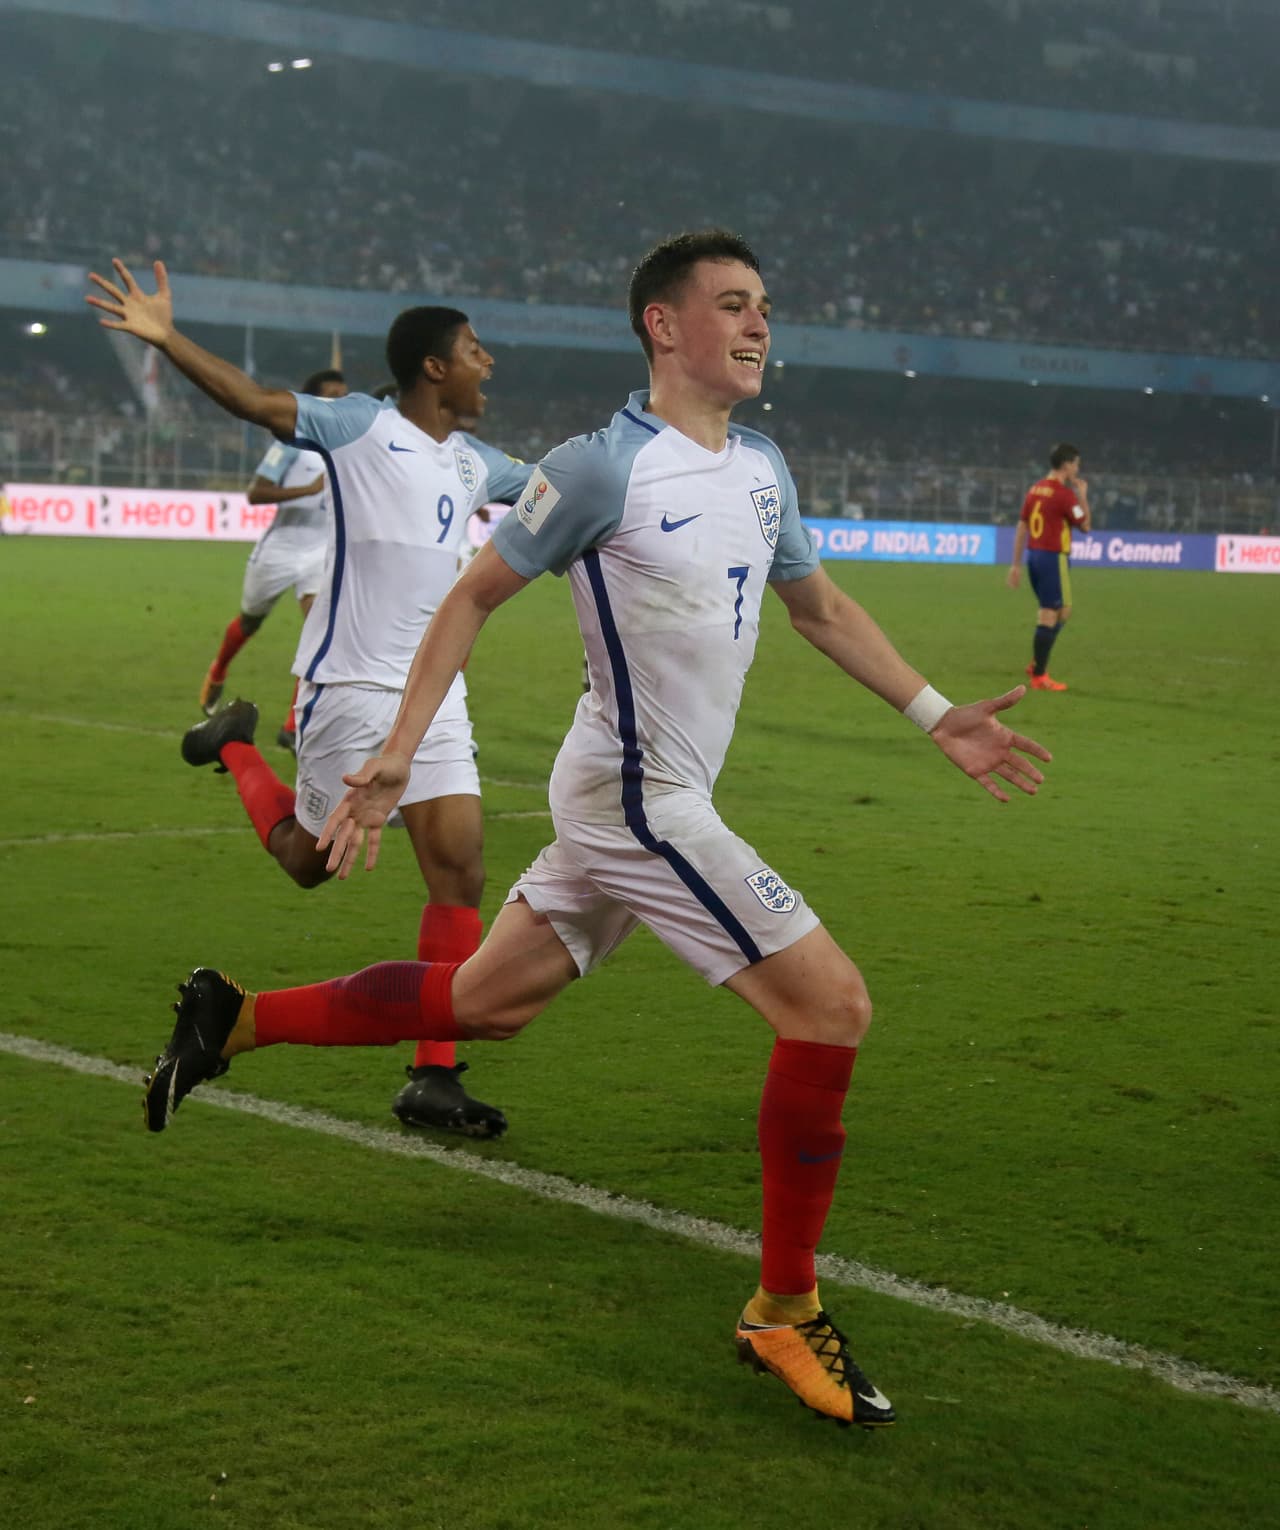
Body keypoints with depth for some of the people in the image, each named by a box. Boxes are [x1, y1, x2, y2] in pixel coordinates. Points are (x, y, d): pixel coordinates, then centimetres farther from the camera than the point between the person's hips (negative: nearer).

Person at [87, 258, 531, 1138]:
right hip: (351, 687, -6)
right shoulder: (362, 427, -6)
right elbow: (254, 401, -16)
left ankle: (434, 1075, -2)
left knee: (461, 874, -6)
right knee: (309, 858, 6)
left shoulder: (474, 463, 15)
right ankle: (237, 747, 36)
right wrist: (166, 339, -27)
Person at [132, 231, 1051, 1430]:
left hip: (641, 801, 9)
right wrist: (391, 764, -11)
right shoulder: (603, 468, -15)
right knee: (831, 1004, -11)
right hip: (636, 799, -9)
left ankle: (236, 1019, 27)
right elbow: (473, 600, -9)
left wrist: (936, 717, 16)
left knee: (486, 1000, 16)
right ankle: (785, 1312, 1)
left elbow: (821, 609, 23)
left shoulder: (763, 468, 9)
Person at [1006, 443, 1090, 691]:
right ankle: (1039, 676, 0)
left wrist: (1016, 563, 14)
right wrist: (1083, 495, 4)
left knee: (1062, 611, 20)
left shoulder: (1035, 489, 10)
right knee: (1050, 616, -2)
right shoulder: (1064, 494, -14)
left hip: (1034, 554, 8)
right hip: (1054, 557, -8)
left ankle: (1037, 664, 19)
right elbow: (1085, 525, -6)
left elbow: (1021, 527, 11)